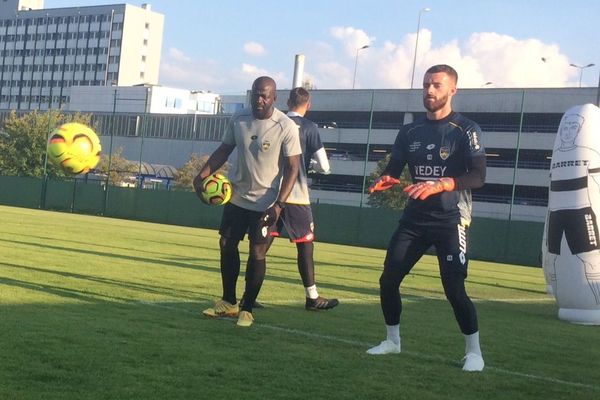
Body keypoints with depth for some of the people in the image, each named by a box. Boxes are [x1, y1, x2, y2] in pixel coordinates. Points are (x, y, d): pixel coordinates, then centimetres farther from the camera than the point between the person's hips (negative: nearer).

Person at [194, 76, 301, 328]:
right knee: (227, 245, 9)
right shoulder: (238, 120, 0)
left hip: (265, 203, -5)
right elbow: (224, 150, 11)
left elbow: (292, 167, -14)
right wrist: (203, 174, -4)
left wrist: (279, 203, -22)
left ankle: (247, 309, 12)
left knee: (257, 254, -3)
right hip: (237, 197, 5)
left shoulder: (286, 127, -15)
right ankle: (228, 302, 25)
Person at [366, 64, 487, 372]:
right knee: (388, 280, 4)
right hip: (414, 219, 6)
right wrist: (385, 180, -14)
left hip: (450, 219, -5)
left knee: (454, 289, -13)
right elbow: (393, 170, 11)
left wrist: (438, 185, -31)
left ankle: (473, 351, 5)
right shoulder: (410, 132, 10)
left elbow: (478, 177, -17)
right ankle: (392, 340, 24)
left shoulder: (465, 130, -6)